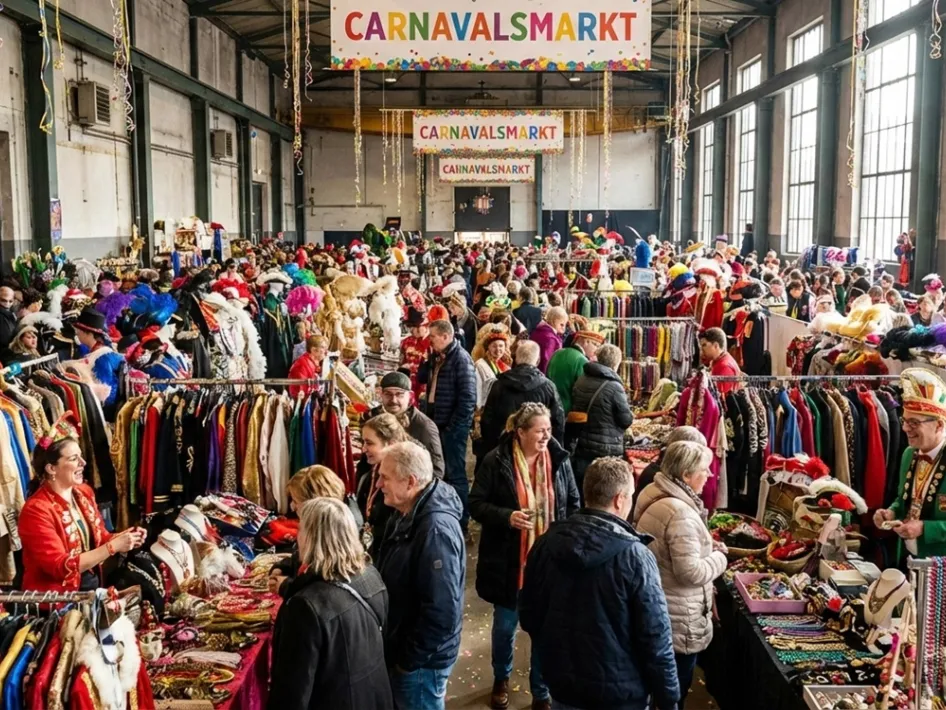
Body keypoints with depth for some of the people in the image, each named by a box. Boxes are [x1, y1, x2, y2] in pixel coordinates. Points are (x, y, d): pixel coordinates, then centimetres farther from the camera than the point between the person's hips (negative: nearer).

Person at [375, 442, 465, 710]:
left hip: (420, 661, -9)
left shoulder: (436, 530, -29)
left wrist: (409, 659, -19)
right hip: (401, 648, 9)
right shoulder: (408, 514, 1)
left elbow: (442, 612, -29)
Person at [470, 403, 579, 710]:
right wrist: (507, 517, -24)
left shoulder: (559, 459, -3)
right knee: (505, 624, 17)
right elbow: (476, 504, -8)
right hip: (509, 561, -2)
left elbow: (573, 503, 7)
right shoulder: (496, 461, -12)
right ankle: (501, 680, 43)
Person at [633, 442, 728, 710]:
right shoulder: (680, 512, -28)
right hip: (677, 621, -10)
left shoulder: (655, 496, 3)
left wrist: (705, 546, 8)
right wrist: (719, 557, -10)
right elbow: (691, 573, -27)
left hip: (656, 611, 10)